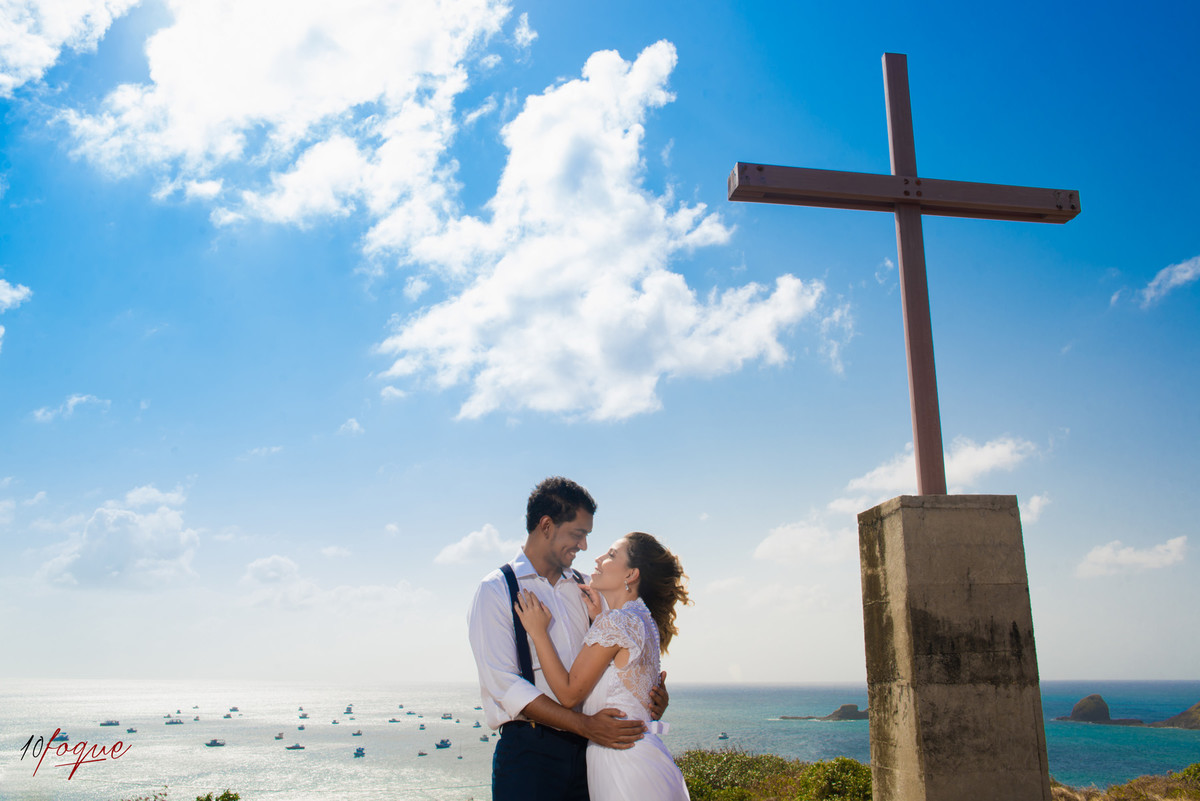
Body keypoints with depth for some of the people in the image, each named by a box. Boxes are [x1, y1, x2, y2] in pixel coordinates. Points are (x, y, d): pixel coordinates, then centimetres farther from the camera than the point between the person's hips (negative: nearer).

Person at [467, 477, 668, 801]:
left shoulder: (584, 589, 13)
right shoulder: (496, 590, -4)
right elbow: (504, 685, -13)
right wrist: (585, 724, -19)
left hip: (587, 749, 5)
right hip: (529, 750, -5)